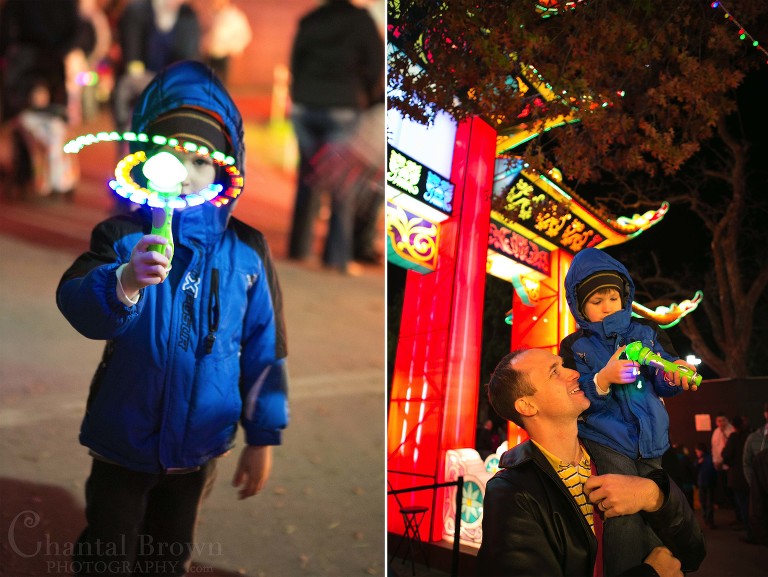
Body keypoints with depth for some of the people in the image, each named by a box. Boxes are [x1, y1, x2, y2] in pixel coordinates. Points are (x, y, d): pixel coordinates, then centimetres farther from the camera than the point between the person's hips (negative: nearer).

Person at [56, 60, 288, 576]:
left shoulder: (246, 250, -8)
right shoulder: (124, 237, -15)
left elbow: (264, 348, -2)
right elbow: (77, 302, -33)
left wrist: (263, 438, 1)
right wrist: (125, 281, -55)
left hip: (198, 448, 2)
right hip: (123, 441, -2)